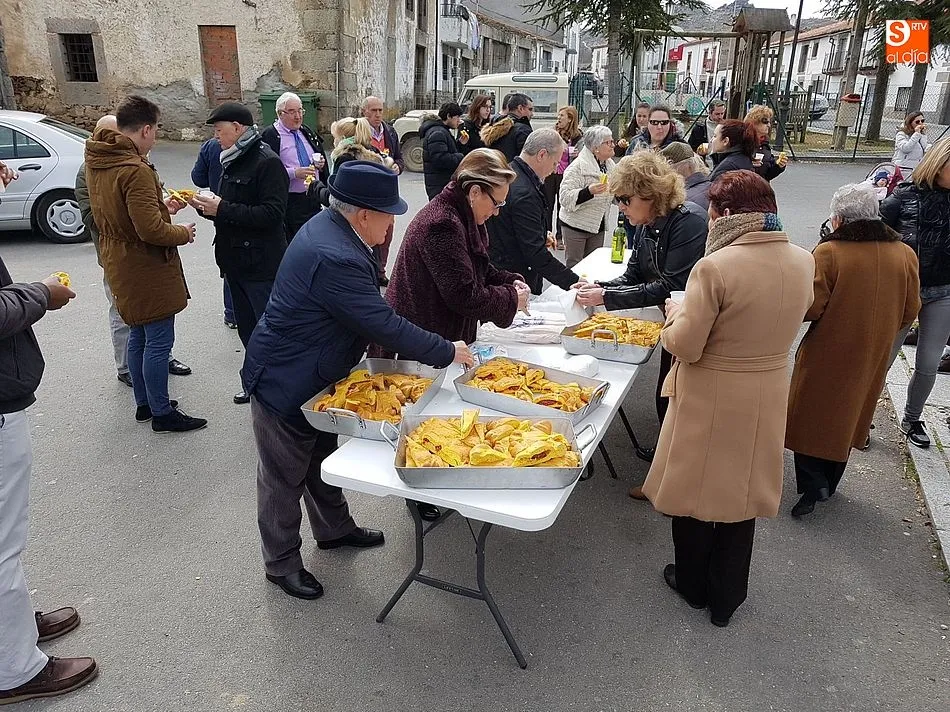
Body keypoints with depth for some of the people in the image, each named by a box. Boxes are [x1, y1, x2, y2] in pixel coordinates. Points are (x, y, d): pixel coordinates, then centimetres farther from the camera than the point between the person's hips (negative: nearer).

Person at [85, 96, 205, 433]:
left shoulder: (96, 161, 6)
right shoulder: (135, 170, -24)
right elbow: (150, 229, -27)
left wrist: (162, 206, 15)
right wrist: (183, 233, -10)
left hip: (119, 262, 10)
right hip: (147, 267, -10)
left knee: (138, 336, 19)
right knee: (158, 342, 0)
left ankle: (144, 403, 32)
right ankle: (162, 413, 11)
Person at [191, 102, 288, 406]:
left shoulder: (267, 162, -14)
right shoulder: (233, 160, 14)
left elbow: (272, 213, -23)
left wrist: (222, 209, -21)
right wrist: (207, 205, 1)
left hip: (261, 264, -9)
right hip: (235, 261, 9)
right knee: (247, 329, 16)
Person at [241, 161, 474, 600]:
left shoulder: (327, 226, -1)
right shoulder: (335, 259, -34)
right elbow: (385, 326, -31)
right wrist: (448, 352, -20)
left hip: (310, 374, 10)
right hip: (284, 383, -10)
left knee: (323, 457, 26)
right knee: (285, 477, 9)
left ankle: (334, 528, 47)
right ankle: (281, 563, 30)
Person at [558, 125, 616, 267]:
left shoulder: (609, 164, 9)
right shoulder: (578, 166, -17)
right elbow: (565, 197, -26)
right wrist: (589, 191, -37)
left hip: (598, 226, 7)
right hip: (576, 225, -7)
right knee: (574, 266, 0)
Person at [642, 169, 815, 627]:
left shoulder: (715, 267, -23)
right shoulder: (804, 263, -4)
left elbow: (685, 346, -19)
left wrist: (676, 314, 0)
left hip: (710, 400, -5)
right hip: (766, 397, 5)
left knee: (697, 488, 16)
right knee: (740, 492, 19)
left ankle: (693, 585, 37)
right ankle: (726, 599, 34)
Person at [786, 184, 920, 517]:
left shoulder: (828, 253, -19)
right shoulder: (905, 255, -4)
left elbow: (810, 309, -19)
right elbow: (910, 311, 4)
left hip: (827, 357, -4)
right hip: (873, 358, 5)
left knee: (812, 418, 11)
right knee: (848, 418, 20)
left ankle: (813, 484, 2)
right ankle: (828, 484, 33)